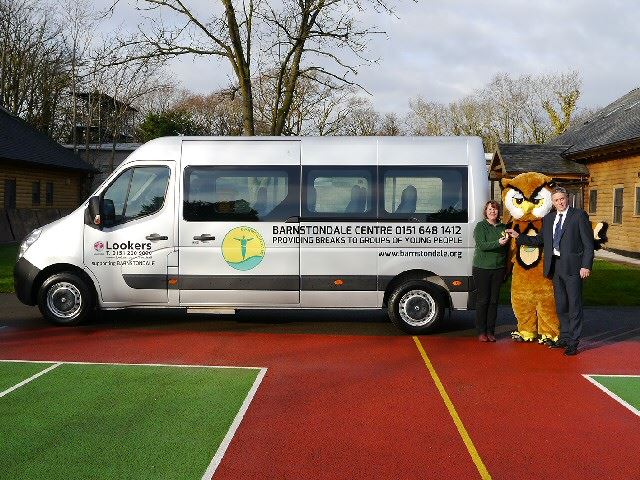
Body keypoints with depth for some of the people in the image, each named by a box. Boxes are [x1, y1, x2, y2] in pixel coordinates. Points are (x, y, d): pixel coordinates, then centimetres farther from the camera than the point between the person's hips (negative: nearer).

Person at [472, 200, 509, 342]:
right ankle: (481, 332, 6)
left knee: (494, 300, 5)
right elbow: (481, 245, -15)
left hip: (498, 268, 4)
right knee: (482, 300, -1)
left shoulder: (503, 227, 11)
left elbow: (506, 248, 20)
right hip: (482, 268, -4)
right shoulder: (480, 226, -2)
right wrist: (498, 243, -25)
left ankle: (490, 331, 12)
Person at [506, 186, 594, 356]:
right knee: (561, 305, 14)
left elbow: (588, 243, -6)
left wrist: (586, 266, -13)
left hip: (572, 266, -6)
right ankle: (564, 337, 26)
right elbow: (539, 240, 21)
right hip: (555, 267, 6)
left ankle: (573, 342, 4)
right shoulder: (548, 218, 14)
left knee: (574, 305, -1)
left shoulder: (579, 215, -3)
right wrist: (518, 236, 14)